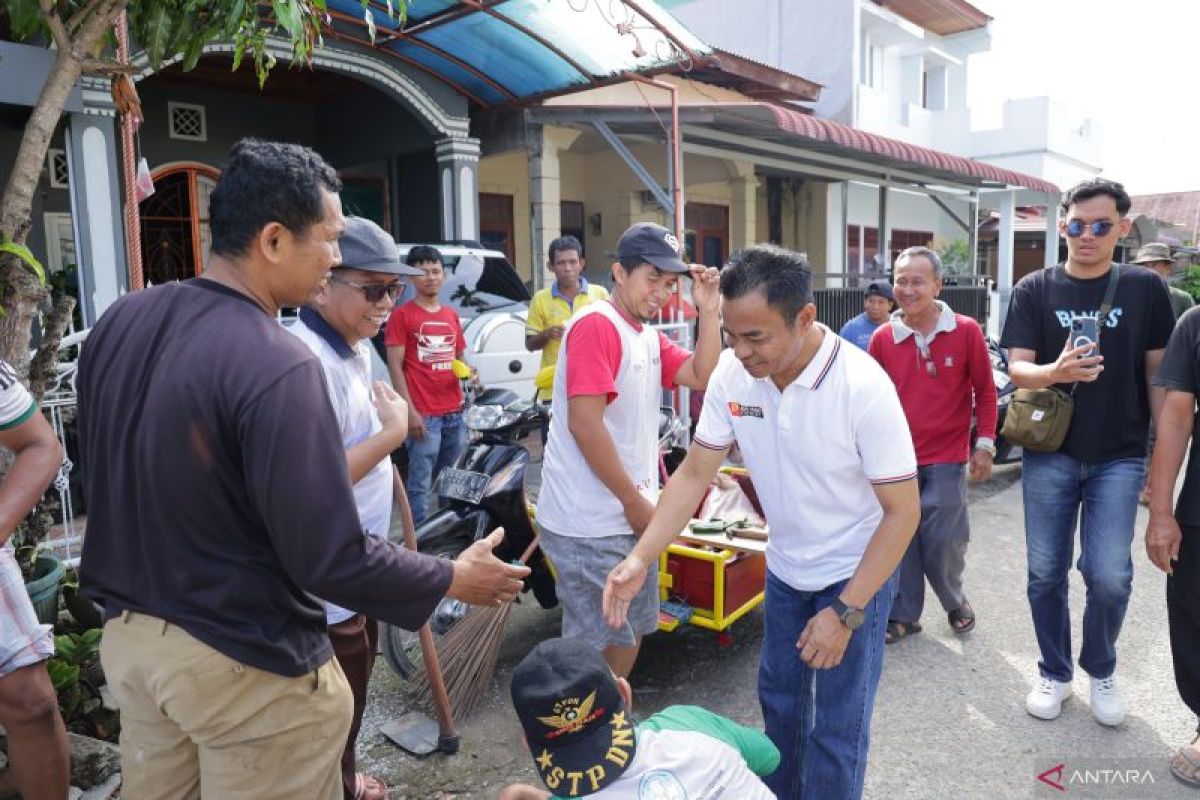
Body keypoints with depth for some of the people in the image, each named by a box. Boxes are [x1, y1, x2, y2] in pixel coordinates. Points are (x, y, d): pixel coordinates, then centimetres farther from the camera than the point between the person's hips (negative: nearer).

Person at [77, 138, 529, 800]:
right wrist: (454, 579, -10)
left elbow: (105, 477, 11)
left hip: (129, 634, 8)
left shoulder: (118, 321, -2)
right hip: (243, 665, -7)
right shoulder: (276, 366, -27)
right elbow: (329, 559, -25)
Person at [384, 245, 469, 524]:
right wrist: (410, 411, -15)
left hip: (455, 412, 6)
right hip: (424, 414, -6)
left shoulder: (451, 315, 16)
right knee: (421, 485, -4)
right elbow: (395, 367, -7)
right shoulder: (402, 315, -2)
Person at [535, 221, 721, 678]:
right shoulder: (597, 324, -16)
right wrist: (635, 501, -16)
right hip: (591, 524, -9)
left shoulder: (650, 337, 14)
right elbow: (584, 424, -23)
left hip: (624, 516, 10)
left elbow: (702, 377, 6)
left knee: (629, 636, 21)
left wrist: (708, 311, -2)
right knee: (599, 651, 1)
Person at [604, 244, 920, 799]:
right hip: (784, 567, 5)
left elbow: (902, 511, -21)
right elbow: (693, 474, -8)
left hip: (856, 572, -5)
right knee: (778, 698, 22)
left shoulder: (863, 386, -29)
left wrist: (845, 611, -23)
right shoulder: (732, 374, -16)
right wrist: (641, 558, -20)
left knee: (836, 727, 4)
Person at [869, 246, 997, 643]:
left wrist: (985, 444, -2)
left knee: (944, 542, 2)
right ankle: (903, 615, 23)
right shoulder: (882, 338, 0)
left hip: (946, 459, -2)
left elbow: (985, 391, 2)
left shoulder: (966, 331, -4)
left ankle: (955, 601, 31)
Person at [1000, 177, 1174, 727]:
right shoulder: (1034, 289, 0)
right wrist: (1055, 371, -29)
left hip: (1119, 458, 0)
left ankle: (1101, 670, 25)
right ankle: (1054, 672, 29)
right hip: (1049, 454, 1)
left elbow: (1158, 373, 4)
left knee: (1109, 576, -3)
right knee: (1046, 573, 8)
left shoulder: (1145, 288, 1)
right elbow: (1017, 369, -6)